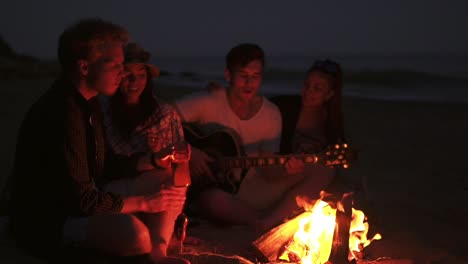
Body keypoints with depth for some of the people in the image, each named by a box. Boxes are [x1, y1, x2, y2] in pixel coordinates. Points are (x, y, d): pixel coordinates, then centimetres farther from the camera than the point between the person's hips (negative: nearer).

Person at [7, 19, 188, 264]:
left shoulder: (86, 103, 7)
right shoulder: (60, 114, -26)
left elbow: (102, 164, 16)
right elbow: (80, 199, -26)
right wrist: (145, 202, -20)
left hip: (78, 205, 11)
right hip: (45, 222, -10)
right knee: (134, 232, -34)